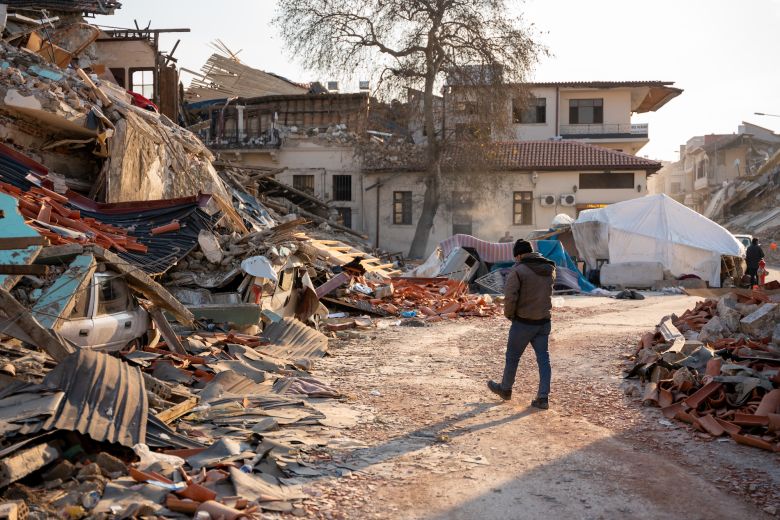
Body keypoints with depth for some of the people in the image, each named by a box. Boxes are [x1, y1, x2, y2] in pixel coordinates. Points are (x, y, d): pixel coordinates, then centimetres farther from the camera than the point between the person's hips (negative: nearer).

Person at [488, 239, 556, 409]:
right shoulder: (549, 269, 4)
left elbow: (509, 297, -20)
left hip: (523, 322, -5)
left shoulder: (518, 270, -17)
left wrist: (509, 314, -5)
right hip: (544, 321, 5)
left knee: (512, 357, 13)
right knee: (543, 358, 9)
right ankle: (543, 397, 7)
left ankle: (505, 389, 31)